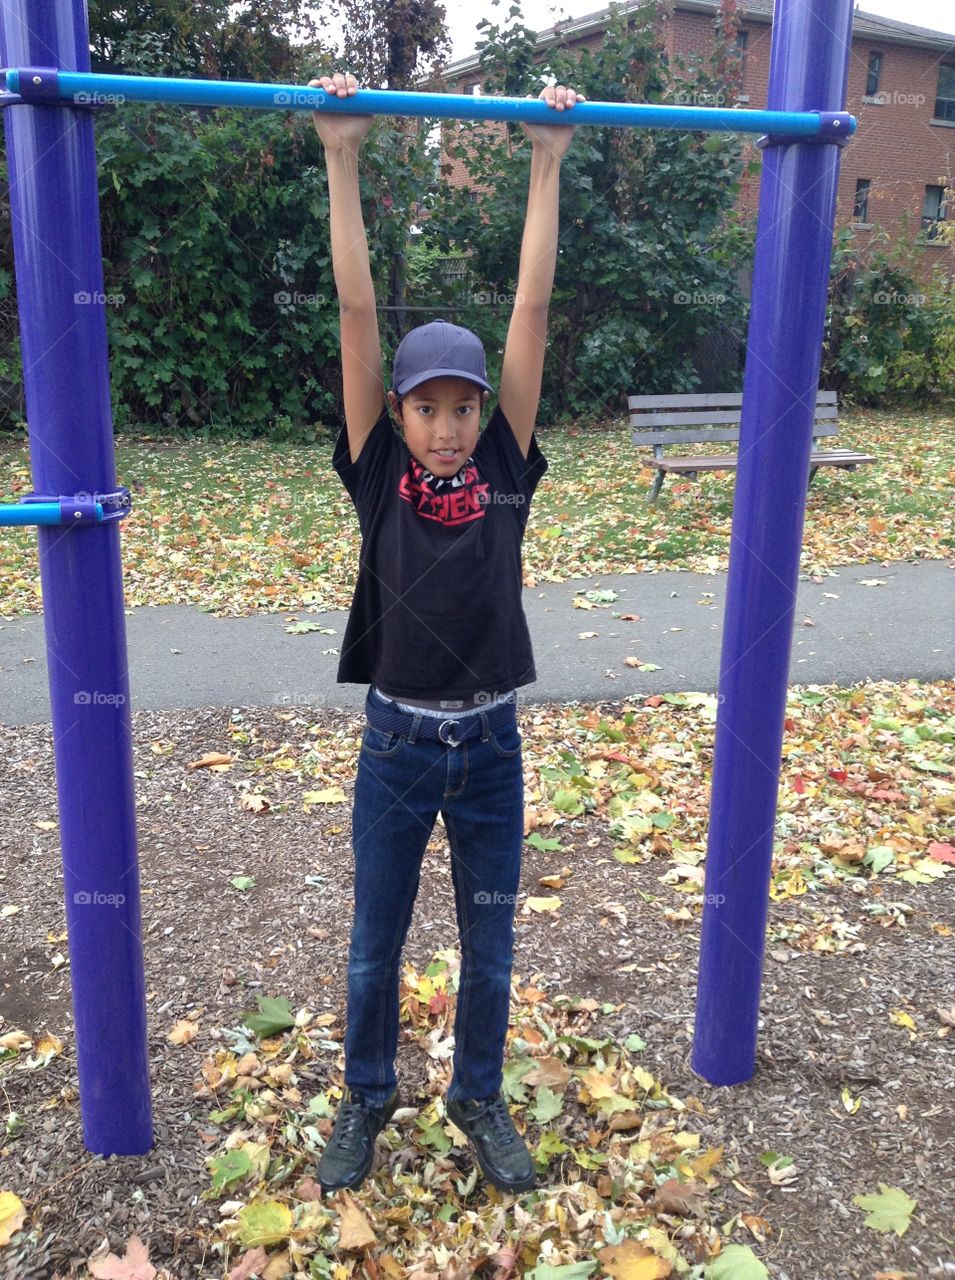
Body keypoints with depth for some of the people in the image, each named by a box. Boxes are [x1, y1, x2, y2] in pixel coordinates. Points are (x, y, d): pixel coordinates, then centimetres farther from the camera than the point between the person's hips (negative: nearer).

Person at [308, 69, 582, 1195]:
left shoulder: (506, 472, -5)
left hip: (491, 744, 1)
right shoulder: (379, 476, -8)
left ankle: (478, 1099, 42)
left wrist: (549, 162, -8)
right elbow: (357, 312, -13)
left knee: (490, 946, 17)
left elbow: (532, 311, -8)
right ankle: (366, 1099, 41)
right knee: (374, 947, 16)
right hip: (397, 742, -1)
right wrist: (341, 156, -14)